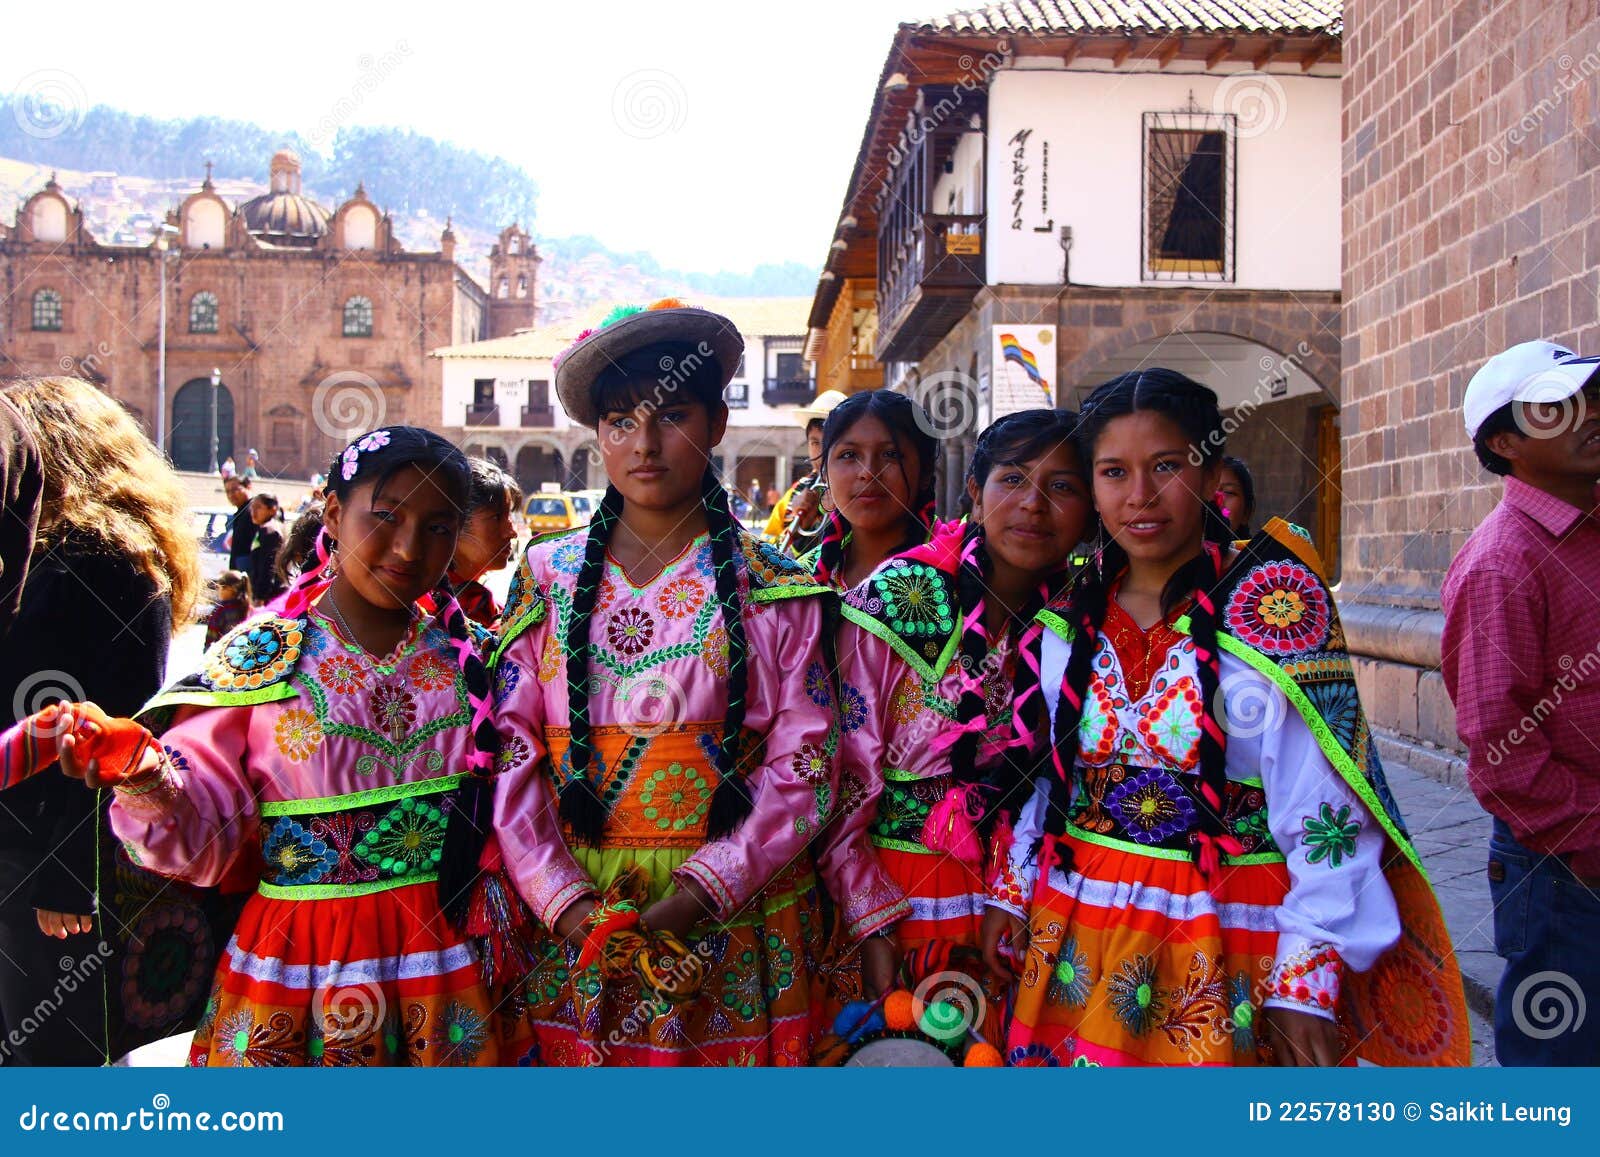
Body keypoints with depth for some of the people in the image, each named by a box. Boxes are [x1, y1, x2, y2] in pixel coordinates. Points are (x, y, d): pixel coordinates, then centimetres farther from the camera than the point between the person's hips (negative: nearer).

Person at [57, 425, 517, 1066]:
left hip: (447, 952, 2)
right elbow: (205, 829, -9)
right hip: (294, 958, -2)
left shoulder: (470, 657, 3)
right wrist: (147, 782, -28)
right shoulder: (260, 655, -5)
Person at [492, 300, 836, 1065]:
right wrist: (562, 900, -12)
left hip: (733, 931, -1)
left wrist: (700, 892, -15)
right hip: (574, 931, 1)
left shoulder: (774, 589, 0)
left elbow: (802, 768, -5)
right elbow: (511, 753, -1)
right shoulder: (548, 578, 4)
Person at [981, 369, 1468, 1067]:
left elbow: (1327, 808, -15)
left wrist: (1309, 980, -17)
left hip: (1228, 947, -4)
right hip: (1078, 940, 5)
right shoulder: (1070, 614, 3)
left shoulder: (1274, 603, -13)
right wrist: (1012, 892, 9)